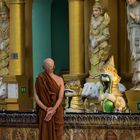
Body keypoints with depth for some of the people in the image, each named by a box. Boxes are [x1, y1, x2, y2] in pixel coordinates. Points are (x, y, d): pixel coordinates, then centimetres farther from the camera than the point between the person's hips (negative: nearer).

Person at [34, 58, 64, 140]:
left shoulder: (39, 79, -6)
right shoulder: (59, 79, -9)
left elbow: (36, 97, -10)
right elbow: (60, 97, -16)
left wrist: (46, 109, -12)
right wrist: (53, 110, -19)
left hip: (44, 112, 1)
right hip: (57, 111, -1)